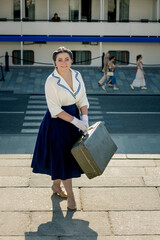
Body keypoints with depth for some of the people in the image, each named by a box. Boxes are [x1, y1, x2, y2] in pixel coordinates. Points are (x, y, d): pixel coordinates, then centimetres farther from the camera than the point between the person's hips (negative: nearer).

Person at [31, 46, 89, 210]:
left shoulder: (77, 76, -1)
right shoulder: (51, 81, -19)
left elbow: (82, 99, 3)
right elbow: (55, 110, -20)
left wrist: (84, 118, -11)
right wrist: (76, 121, -22)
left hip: (74, 118, 6)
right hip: (58, 123, -6)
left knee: (69, 155, 15)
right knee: (63, 158, 0)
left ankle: (56, 185, 38)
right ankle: (70, 195, 13)